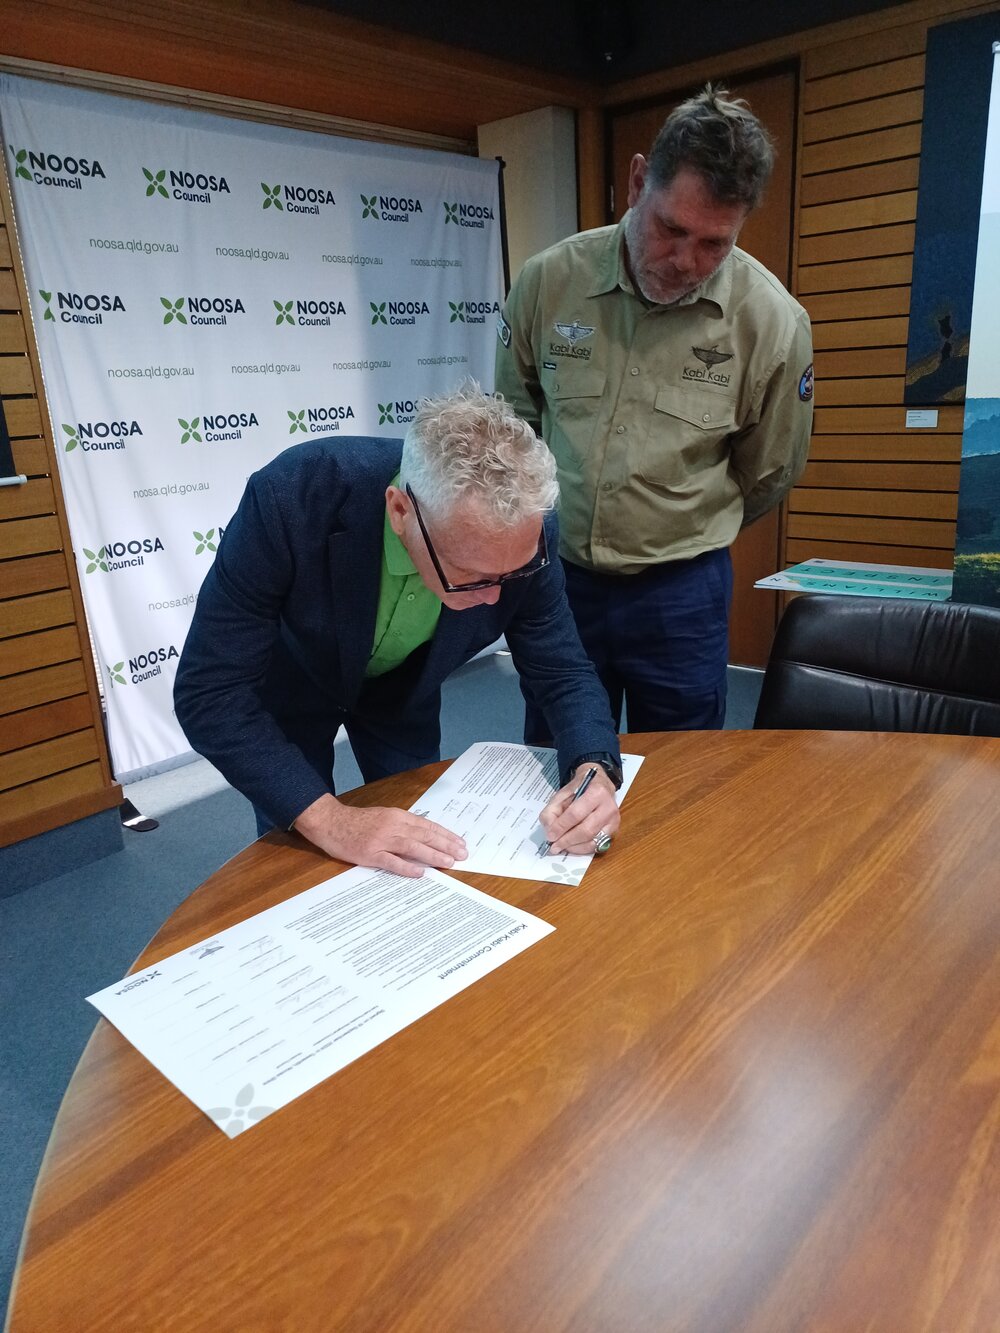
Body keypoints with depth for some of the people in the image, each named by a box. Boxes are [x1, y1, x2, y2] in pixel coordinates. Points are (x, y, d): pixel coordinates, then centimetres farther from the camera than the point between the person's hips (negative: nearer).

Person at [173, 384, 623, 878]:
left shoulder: (523, 532, -30)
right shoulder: (293, 498, -40)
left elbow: (563, 671, -18)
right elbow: (209, 692, -36)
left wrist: (595, 769, -38)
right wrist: (329, 819, -44)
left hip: (404, 687, 3)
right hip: (289, 684, -2)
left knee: (420, 863, 16)